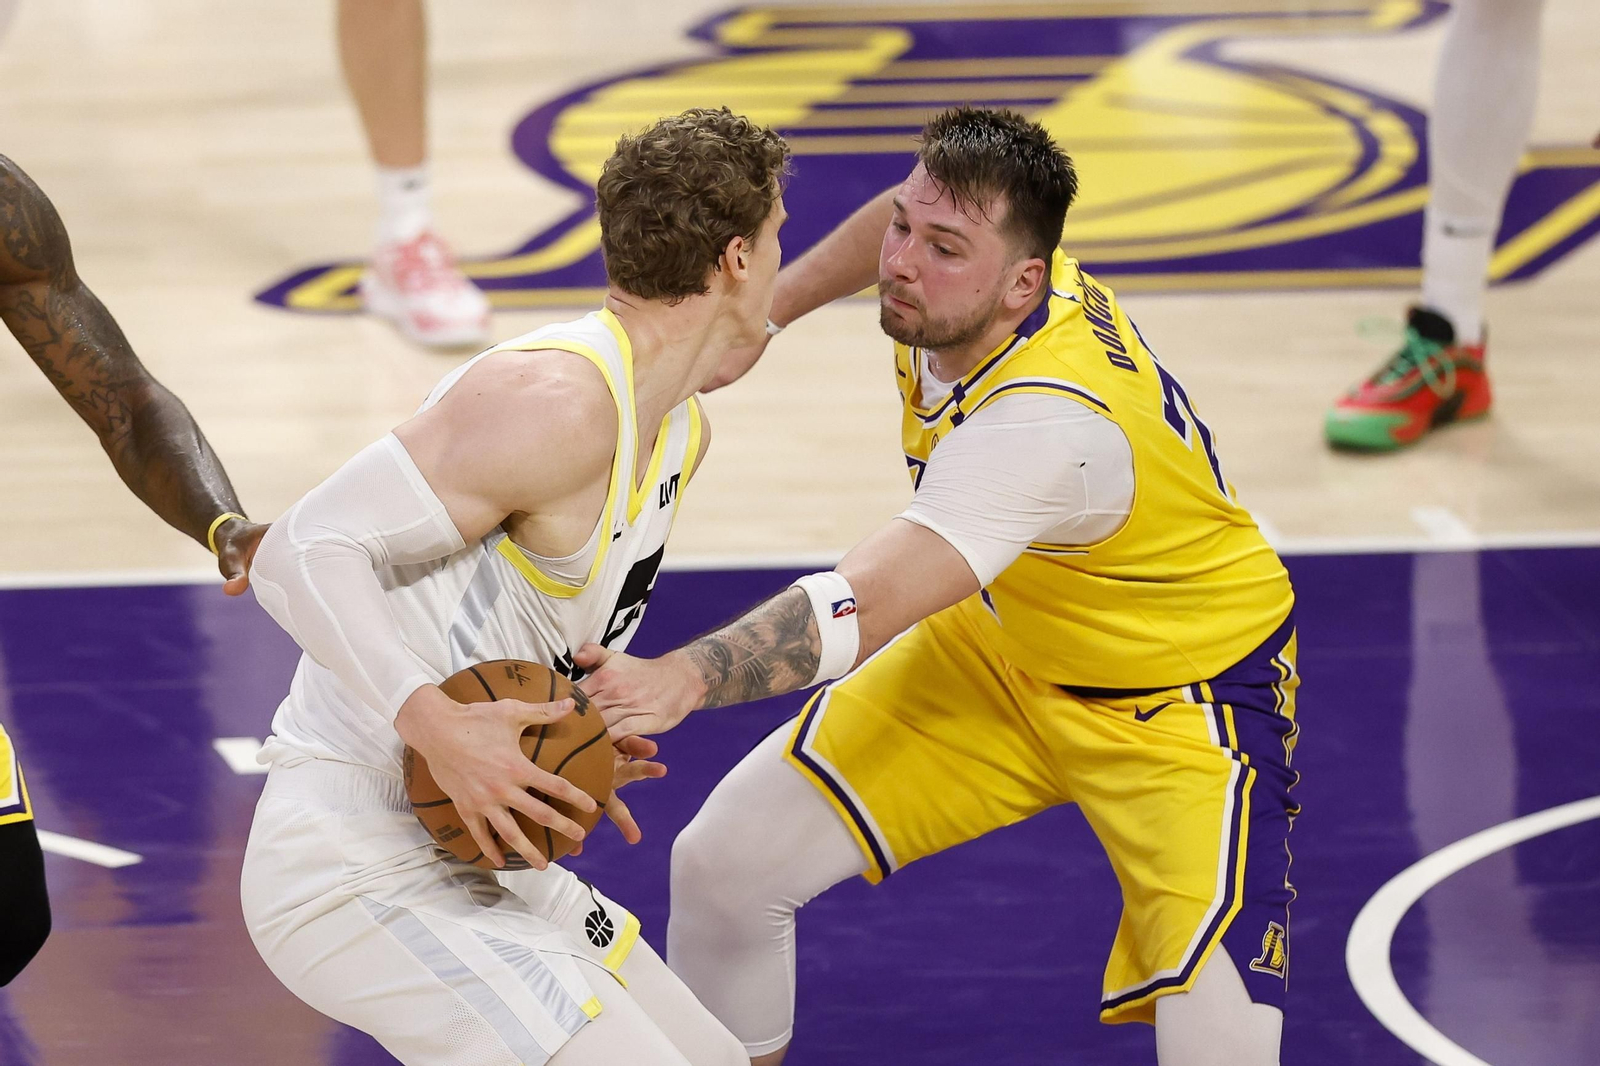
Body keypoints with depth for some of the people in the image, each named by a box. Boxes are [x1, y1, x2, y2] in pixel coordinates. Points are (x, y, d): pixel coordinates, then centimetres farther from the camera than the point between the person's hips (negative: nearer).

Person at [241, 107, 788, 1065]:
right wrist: (437, 726, -36)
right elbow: (299, 554, -25)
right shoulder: (557, 402, -22)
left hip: (466, 857, 10)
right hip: (354, 867, -10)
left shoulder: (683, 429, 11)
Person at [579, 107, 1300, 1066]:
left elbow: (863, 607, -50)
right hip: (1005, 646, 8)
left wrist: (681, 681, -62)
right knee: (723, 861, -1)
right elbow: (905, 216, 14)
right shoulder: (957, 266, -15)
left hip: (1186, 699, -8)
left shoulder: (1050, 419, -39)